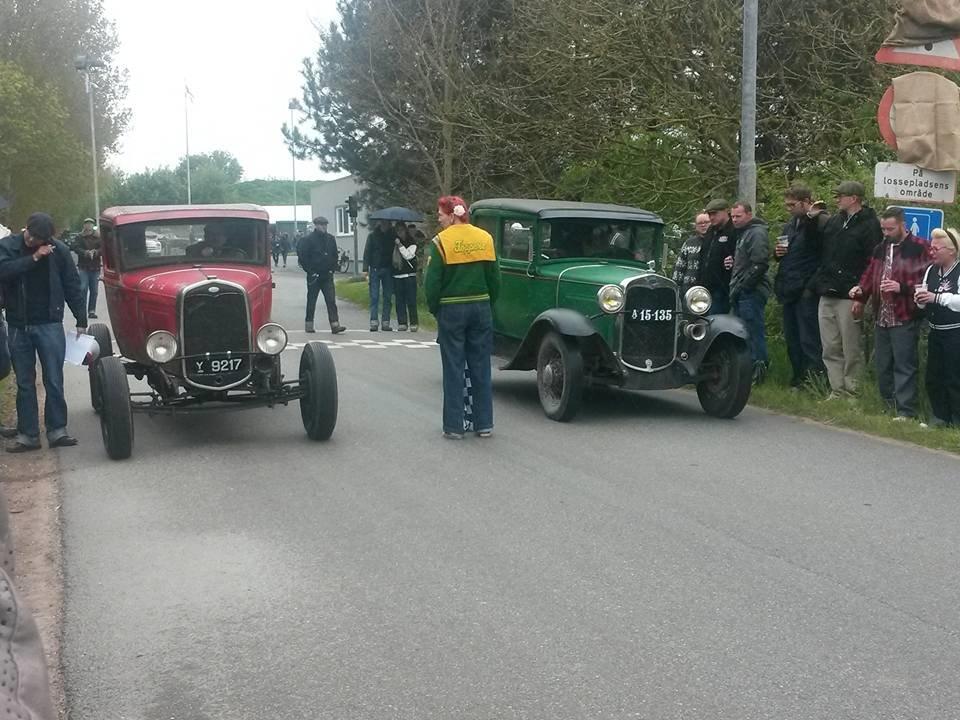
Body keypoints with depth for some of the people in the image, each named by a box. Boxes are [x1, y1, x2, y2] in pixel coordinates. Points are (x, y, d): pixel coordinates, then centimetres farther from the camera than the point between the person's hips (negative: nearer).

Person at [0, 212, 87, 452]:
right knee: (24, 383, 7)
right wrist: (34, 258, -23)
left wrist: (81, 321, -2)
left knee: (54, 381, 1)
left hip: (50, 324, -1)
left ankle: (57, 431, 10)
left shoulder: (59, 250, -4)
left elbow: (72, 286, 0)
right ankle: (27, 435, 12)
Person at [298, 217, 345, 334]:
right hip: (314, 276, -4)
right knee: (311, 301, 6)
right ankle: (309, 325, 15)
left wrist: (332, 268, 7)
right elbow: (302, 257, -7)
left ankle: (335, 325, -10)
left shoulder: (331, 239, 9)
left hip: (327, 275, 4)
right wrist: (310, 271, -10)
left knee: (331, 300, -5)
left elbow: (335, 255, 19)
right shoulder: (308, 239, -6)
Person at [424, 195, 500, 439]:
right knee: (481, 367, 10)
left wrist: (434, 309, 3)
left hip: (451, 310, -4)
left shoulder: (442, 241, -10)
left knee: (453, 369, 3)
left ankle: (454, 426, 6)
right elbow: (495, 278, 5)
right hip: (481, 307, 4)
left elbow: (432, 282, -10)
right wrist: (488, 305, 14)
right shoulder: (485, 238, 3)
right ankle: (484, 424, 14)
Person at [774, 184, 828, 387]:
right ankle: (798, 379, 24)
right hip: (788, 290, 9)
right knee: (792, 340, 15)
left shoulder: (820, 221, -10)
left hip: (806, 290, -9)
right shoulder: (791, 224, 17)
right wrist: (778, 253, 7)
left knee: (809, 340, -9)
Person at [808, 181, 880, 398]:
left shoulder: (869, 225, -7)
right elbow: (820, 252, 27)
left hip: (849, 296, -7)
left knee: (851, 349, 1)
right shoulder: (834, 222, 16)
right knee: (831, 349, 8)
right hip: (827, 295, 7)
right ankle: (837, 390, 15)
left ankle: (851, 392, 8)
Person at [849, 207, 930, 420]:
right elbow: (870, 275, 21)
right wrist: (861, 292, 3)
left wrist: (902, 287, -23)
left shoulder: (919, 248, -7)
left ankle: (905, 412, -4)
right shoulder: (880, 249, 16)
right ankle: (888, 406, 24)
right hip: (882, 318, 8)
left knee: (904, 366, -6)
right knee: (883, 365, 13)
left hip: (905, 318, -7)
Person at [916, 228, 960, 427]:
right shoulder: (931, 271, 9)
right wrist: (921, 299, -5)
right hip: (936, 333, 7)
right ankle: (939, 417, 23)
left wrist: (936, 298, -23)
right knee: (933, 377, 11)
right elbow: (923, 303, 16)